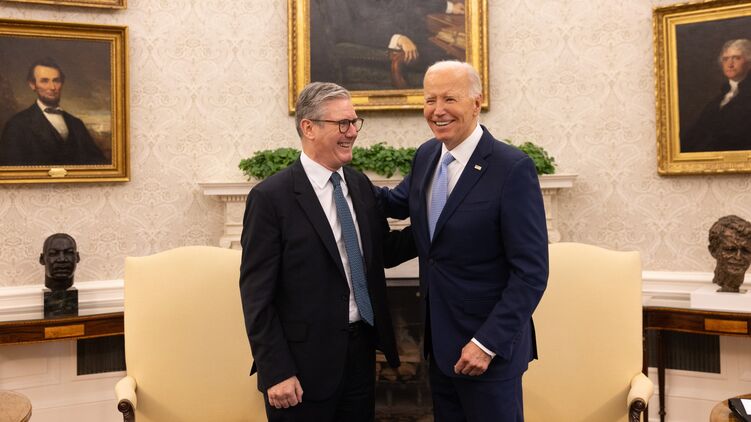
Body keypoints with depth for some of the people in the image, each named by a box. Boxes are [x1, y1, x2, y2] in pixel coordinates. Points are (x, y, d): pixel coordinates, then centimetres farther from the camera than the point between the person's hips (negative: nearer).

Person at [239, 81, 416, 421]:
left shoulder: (360, 185, 6)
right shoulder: (271, 197, -13)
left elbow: (382, 251, 14)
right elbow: (256, 295, -13)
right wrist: (276, 372, -15)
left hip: (362, 352, 6)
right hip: (304, 364, -6)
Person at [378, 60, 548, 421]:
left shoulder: (512, 168, -18)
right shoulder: (426, 155, 3)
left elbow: (532, 272, -18)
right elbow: (398, 202, 22)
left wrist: (488, 343, -20)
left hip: (488, 344, -6)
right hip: (439, 341, 7)